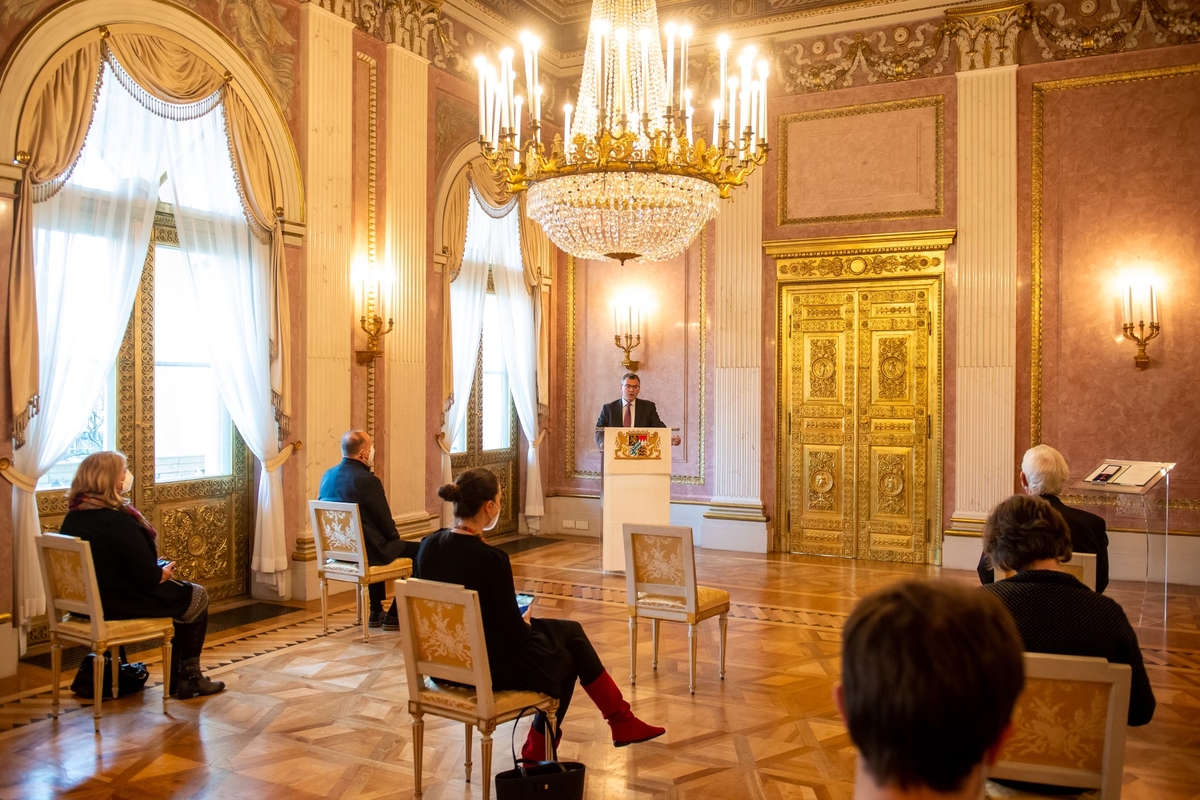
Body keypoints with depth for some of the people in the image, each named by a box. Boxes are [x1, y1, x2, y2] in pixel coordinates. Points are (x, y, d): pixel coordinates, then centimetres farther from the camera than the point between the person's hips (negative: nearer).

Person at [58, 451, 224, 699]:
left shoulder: (72, 517, 1)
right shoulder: (118, 520, -24)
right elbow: (148, 577, -23)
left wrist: (158, 569, 10)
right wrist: (164, 573, -1)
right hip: (120, 603, -8)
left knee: (180, 592, 25)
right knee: (197, 597, 14)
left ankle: (176, 677, 29)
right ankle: (188, 678, 25)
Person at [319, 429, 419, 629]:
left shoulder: (328, 475, 3)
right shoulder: (367, 480, -21)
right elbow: (386, 522, -14)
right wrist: (395, 536, 9)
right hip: (365, 552, -8)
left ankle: (376, 613, 37)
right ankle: (393, 616, 12)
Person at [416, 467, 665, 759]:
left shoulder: (429, 546, -5)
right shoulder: (490, 558, -27)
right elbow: (516, 633, -20)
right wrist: (526, 622, 1)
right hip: (491, 666, -7)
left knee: (570, 630, 22)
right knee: (567, 658, 24)